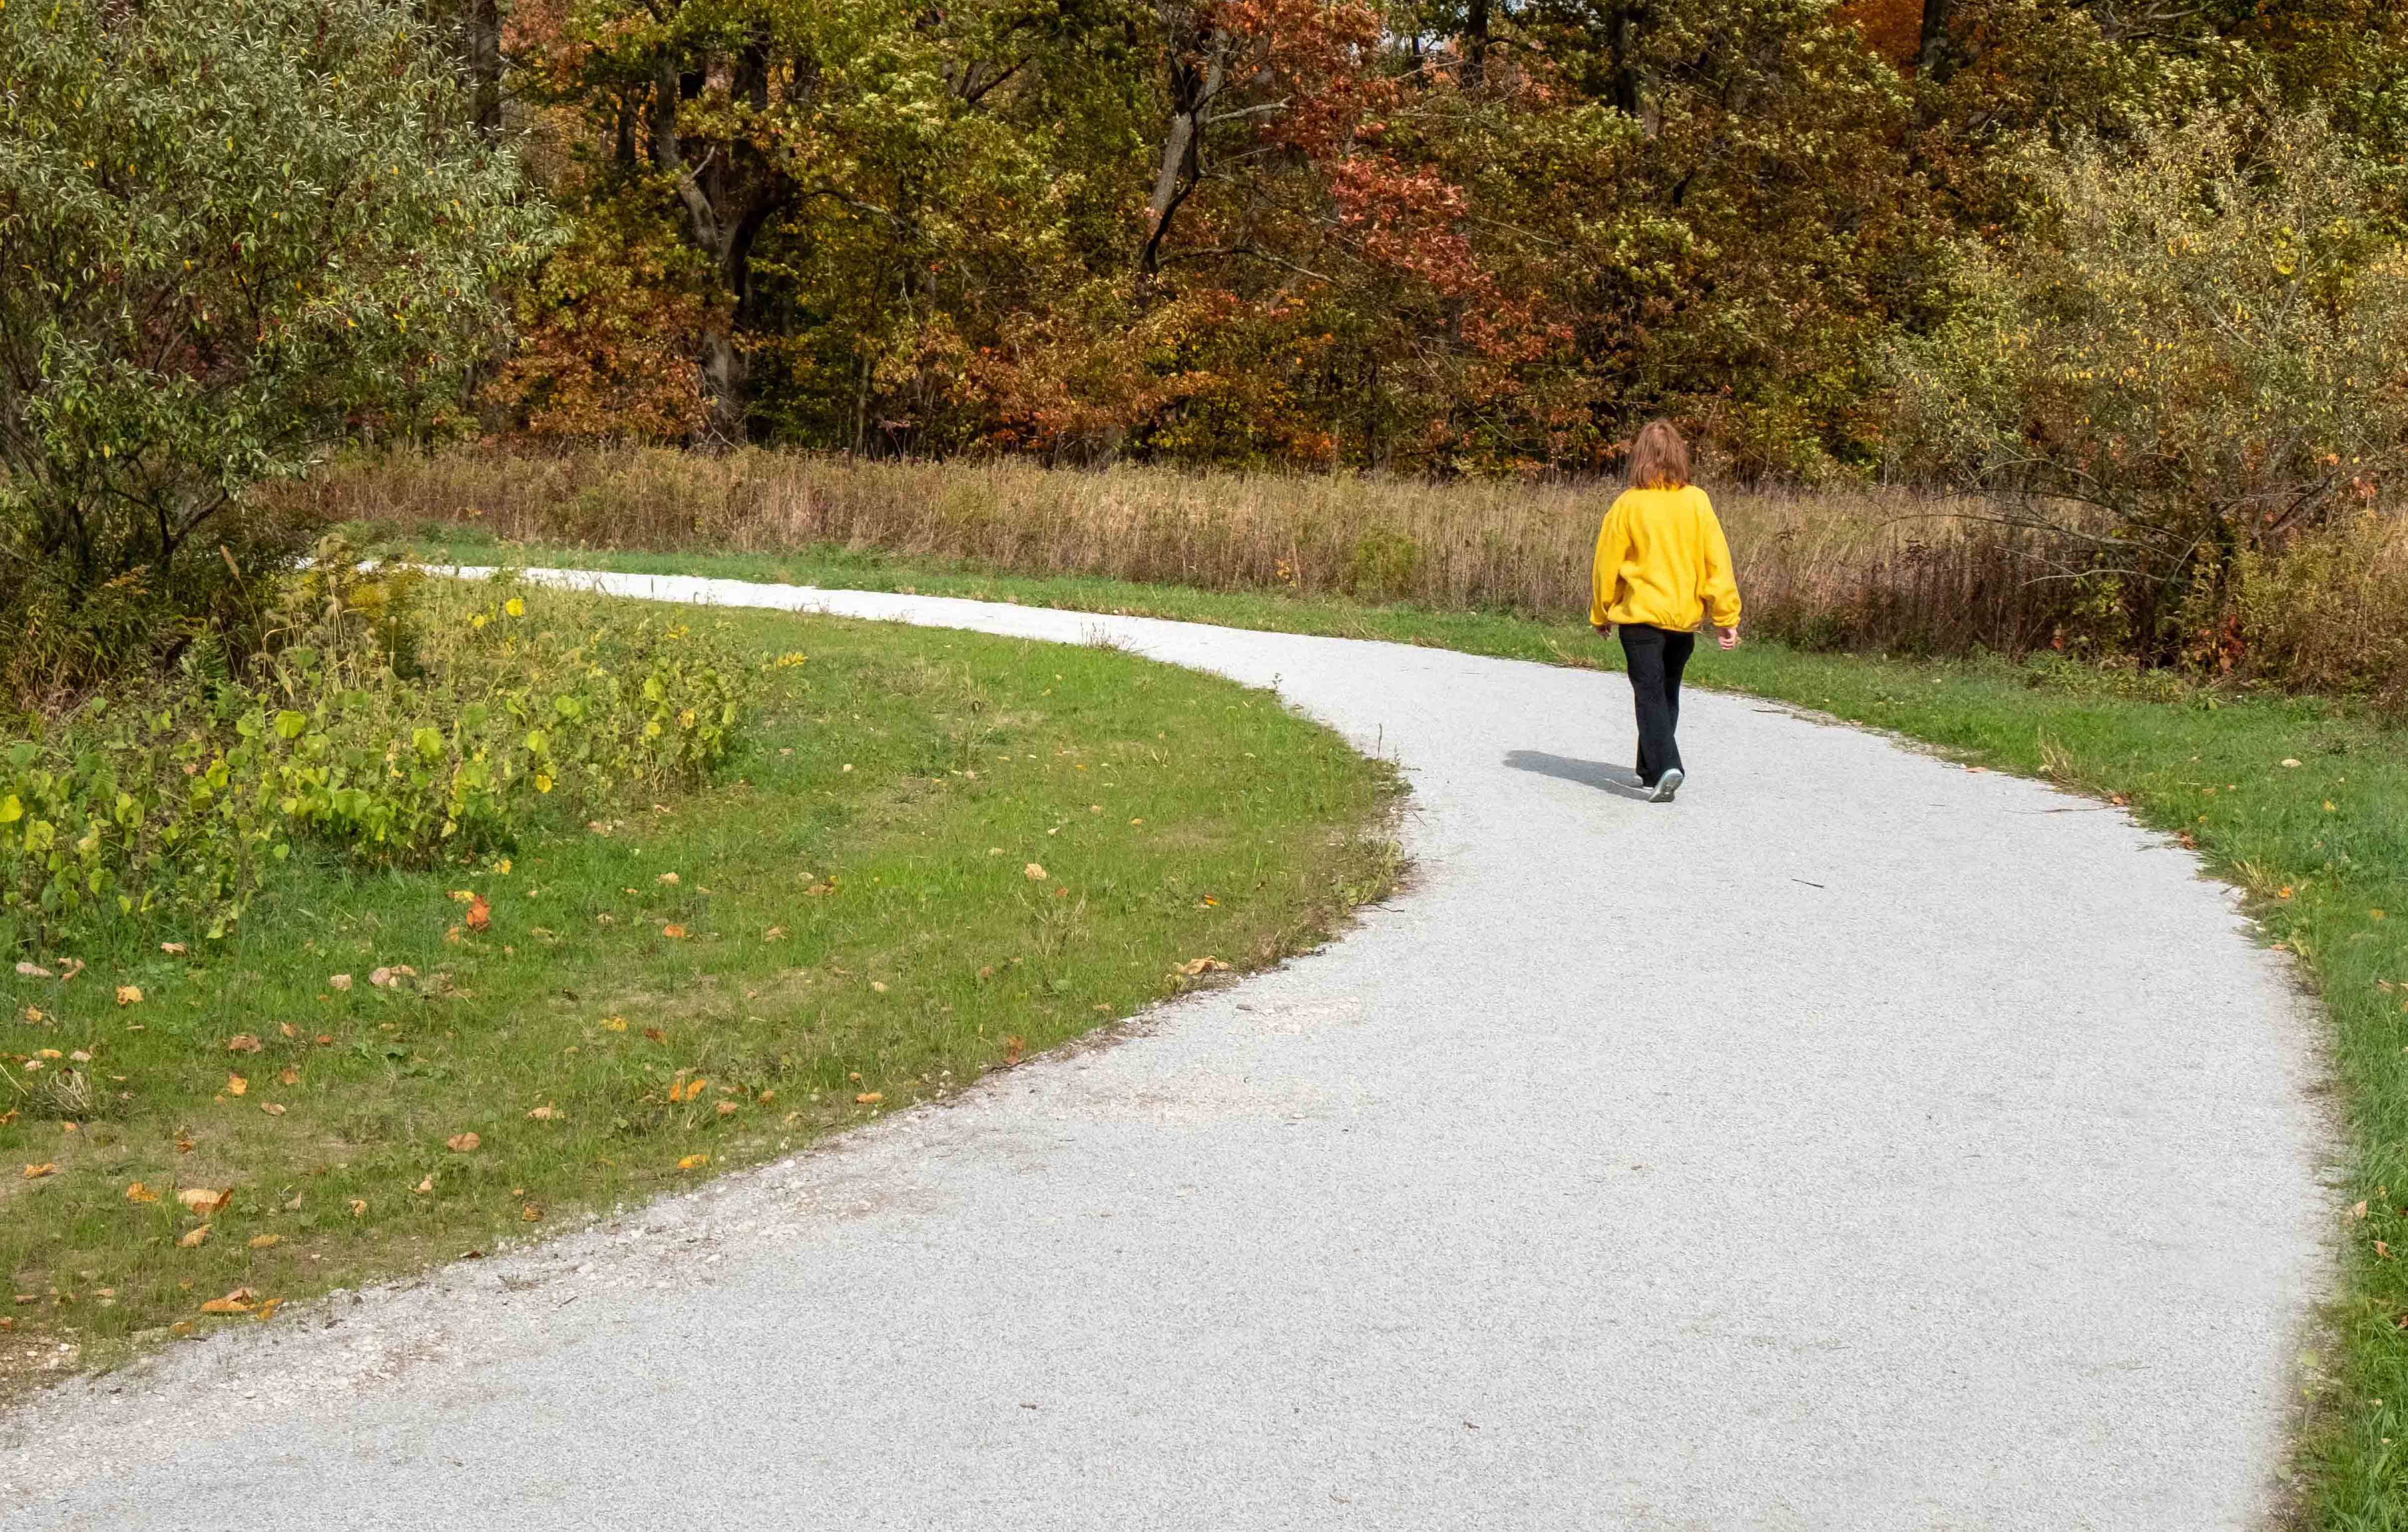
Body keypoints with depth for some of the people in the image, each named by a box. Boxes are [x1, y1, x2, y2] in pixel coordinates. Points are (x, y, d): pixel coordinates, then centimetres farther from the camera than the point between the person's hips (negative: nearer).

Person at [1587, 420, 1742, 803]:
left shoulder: (1628, 505, -9)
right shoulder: (1697, 502, -3)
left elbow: (1607, 564, -1)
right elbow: (1717, 560, -3)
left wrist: (1601, 614, 13)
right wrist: (1726, 616, 2)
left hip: (1641, 616, -3)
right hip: (1685, 615, 3)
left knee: (1650, 695, -3)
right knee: (1667, 693, 18)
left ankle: (1665, 768, -22)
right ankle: (1651, 771, 26)